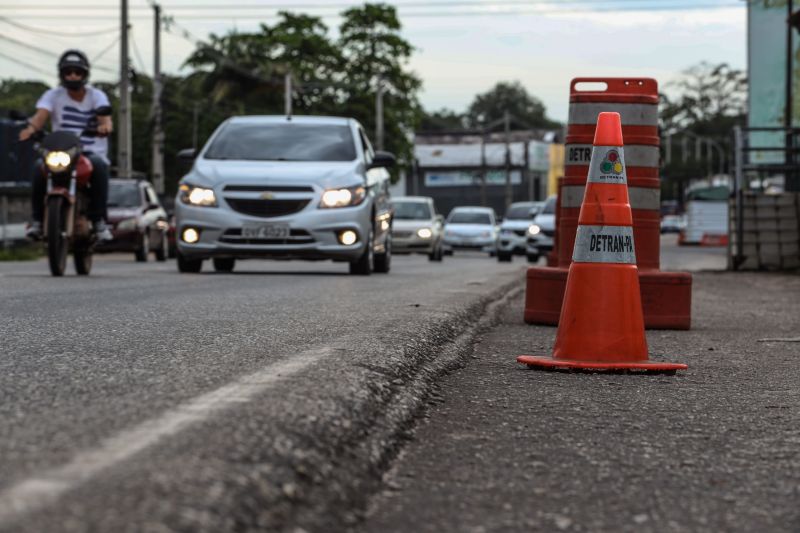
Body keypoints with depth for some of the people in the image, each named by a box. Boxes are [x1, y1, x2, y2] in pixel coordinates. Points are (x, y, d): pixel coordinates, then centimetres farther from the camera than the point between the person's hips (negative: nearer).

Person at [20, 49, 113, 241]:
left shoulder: (96, 96, 6)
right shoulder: (53, 95, 7)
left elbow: (105, 116, -14)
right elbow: (41, 114, -13)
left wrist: (105, 125, -40)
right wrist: (31, 127, -37)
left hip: (92, 152, -1)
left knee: (99, 166, -35)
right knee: (39, 168, -30)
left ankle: (98, 220, -28)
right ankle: (37, 219, -18)